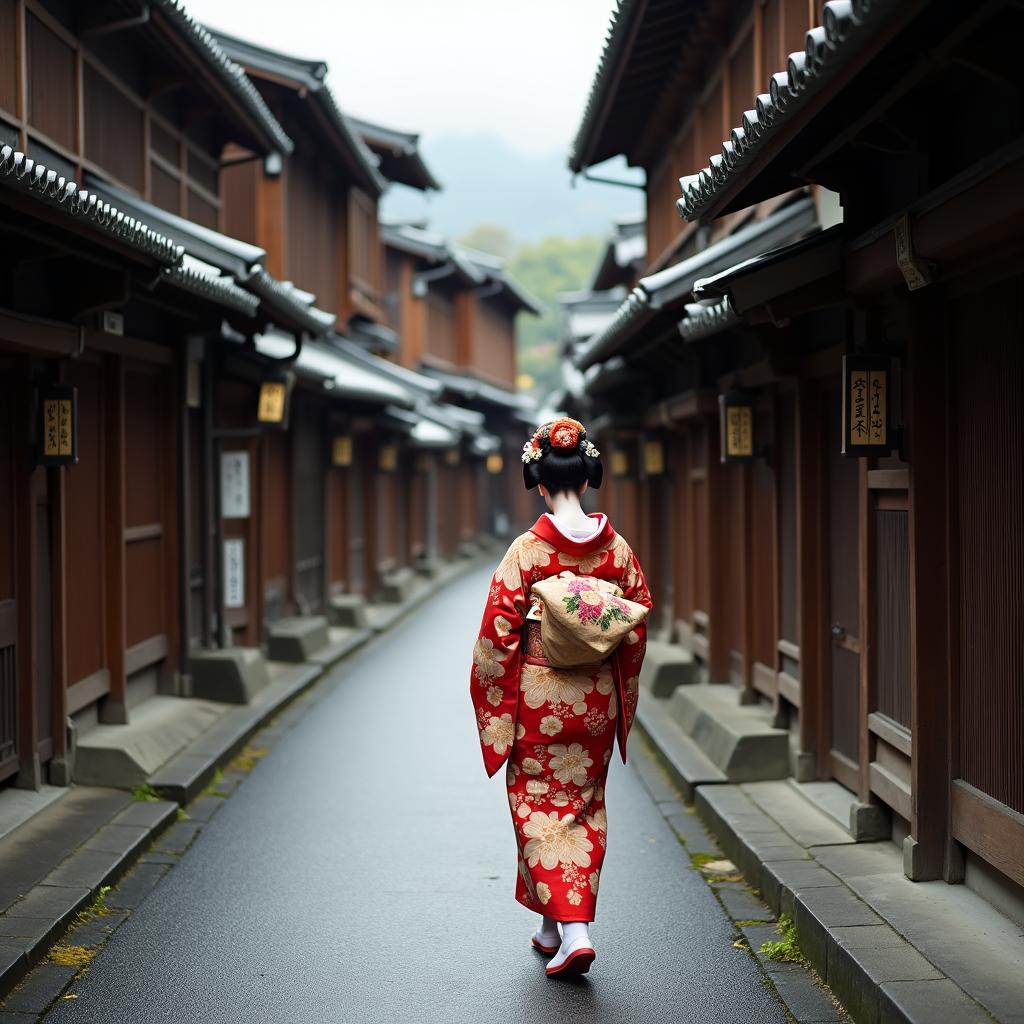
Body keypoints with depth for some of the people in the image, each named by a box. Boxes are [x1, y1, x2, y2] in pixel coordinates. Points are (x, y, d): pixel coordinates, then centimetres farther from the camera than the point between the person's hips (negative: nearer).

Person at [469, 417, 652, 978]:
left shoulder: (527, 550, -15)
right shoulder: (617, 548, -3)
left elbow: (499, 633, -13)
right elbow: (637, 632, 4)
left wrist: (492, 704, -1)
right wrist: (621, 697, 16)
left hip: (539, 697, -4)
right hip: (596, 698, 4)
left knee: (539, 805, 6)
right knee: (585, 806, 16)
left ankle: (567, 929, -5)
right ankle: (560, 925, 24)